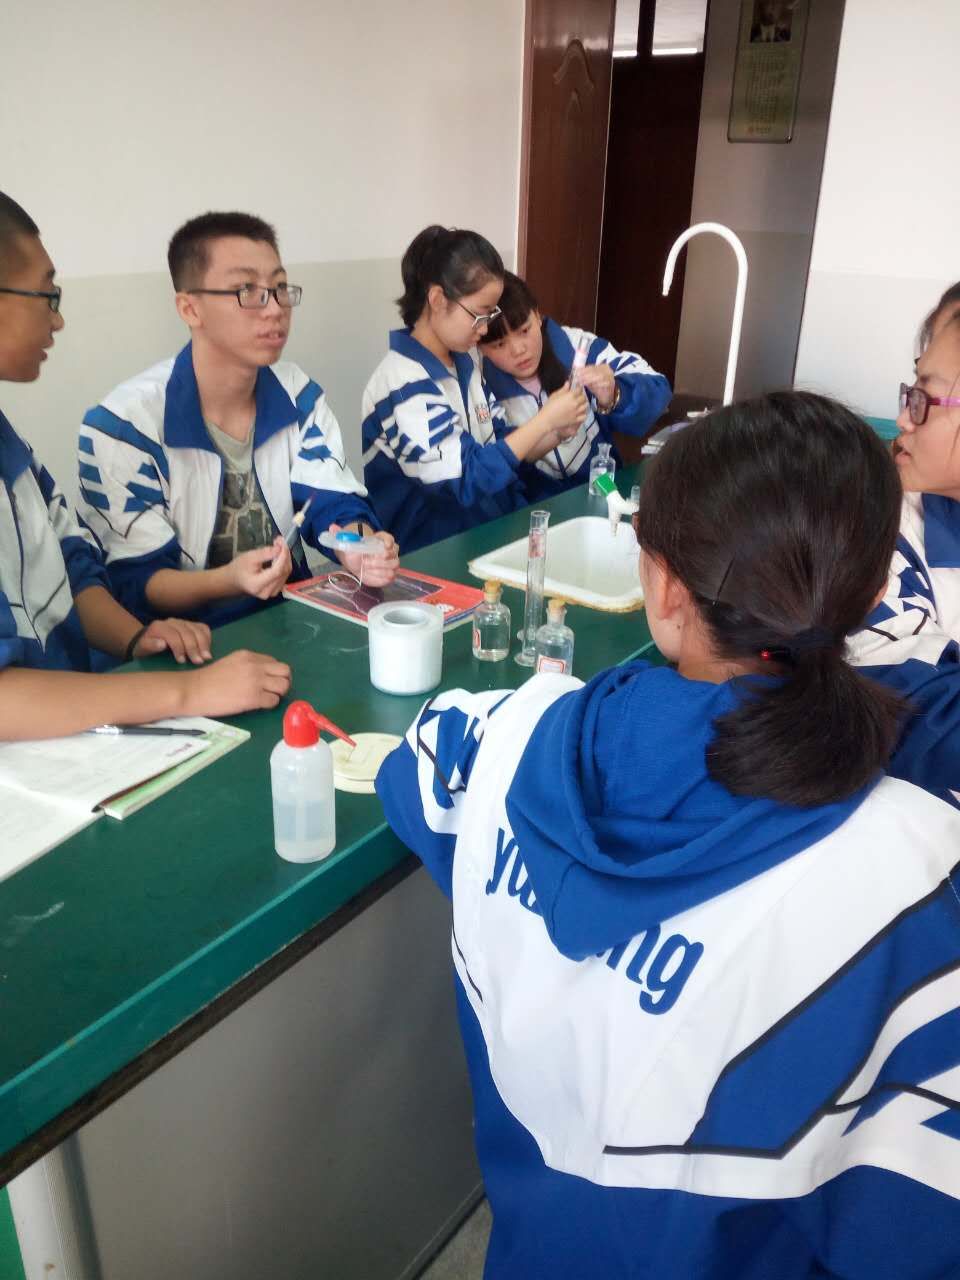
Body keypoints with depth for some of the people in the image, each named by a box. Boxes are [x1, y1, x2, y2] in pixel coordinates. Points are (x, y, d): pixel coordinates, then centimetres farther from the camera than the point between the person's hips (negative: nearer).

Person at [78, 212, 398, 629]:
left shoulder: (299, 394, 3)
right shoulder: (123, 423, -14)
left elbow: (333, 502, 1)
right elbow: (133, 580, -13)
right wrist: (227, 581, -31)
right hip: (192, 639, -5)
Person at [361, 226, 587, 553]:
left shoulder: (465, 361, 9)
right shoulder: (405, 386, -19)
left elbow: (500, 447, 14)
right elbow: (465, 480, -22)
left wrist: (556, 432, -5)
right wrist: (545, 419, -17)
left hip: (492, 526, 8)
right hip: (432, 552, -8)